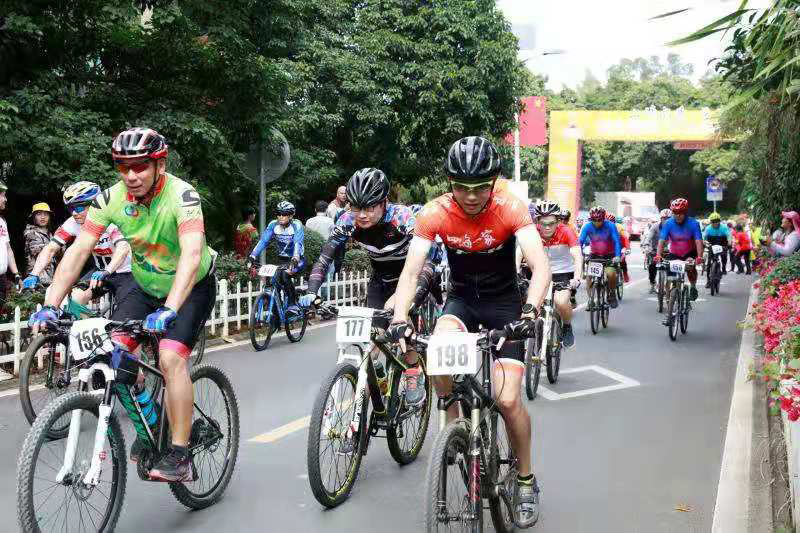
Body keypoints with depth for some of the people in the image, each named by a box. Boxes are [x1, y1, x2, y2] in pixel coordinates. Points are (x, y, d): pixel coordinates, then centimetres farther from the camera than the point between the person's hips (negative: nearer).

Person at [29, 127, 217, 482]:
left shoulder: (182, 196, -29)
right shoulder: (111, 198, -16)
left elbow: (191, 255, -42)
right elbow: (78, 251, -19)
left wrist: (168, 310, -54)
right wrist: (50, 305, -30)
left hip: (191, 287, -5)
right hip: (147, 287, 5)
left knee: (171, 357, -24)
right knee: (112, 351, -12)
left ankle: (180, 457, -15)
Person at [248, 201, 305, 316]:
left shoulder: (297, 225, -19)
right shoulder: (273, 225, -8)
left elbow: (298, 243, -33)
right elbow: (263, 241, -16)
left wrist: (295, 259, -50)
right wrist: (252, 256, -30)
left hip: (297, 260, -5)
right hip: (282, 259, 5)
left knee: (285, 274, -31)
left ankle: (293, 305, -20)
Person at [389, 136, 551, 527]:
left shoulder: (511, 208, -23)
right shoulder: (435, 213, -19)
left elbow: (540, 266, -30)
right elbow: (411, 271, -22)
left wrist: (531, 309, -48)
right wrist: (399, 318, -38)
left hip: (504, 301, -1)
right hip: (461, 298, 2)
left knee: (508, 400, -11)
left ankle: (526, 481, 14)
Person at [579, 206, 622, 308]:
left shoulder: (610, 226, -19)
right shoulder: (587, 227, -15)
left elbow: (617, 241, -24)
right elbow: (580, 241, -22)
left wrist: (617, 256, -38)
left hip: (609, 255, -2)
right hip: (594, 255, 2)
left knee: (610, 274, -25)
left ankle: (612, 294, 1)